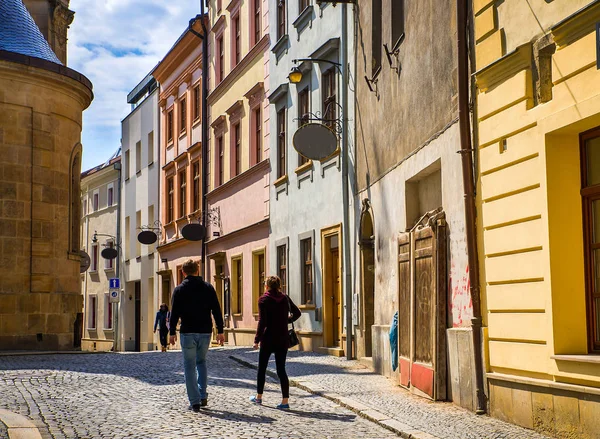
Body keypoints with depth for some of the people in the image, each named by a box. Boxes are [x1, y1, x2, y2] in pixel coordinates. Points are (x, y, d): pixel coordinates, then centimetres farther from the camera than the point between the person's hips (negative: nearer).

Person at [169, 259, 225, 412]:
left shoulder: (179, 289, -2)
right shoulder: (208, 288, 4)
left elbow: (174, 313, -4)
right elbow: (217, 311, 3)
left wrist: (172, 332, 4)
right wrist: (220, 331, 7)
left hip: (188, 332, -3)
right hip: (205, 332, 3)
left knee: (190, 366, 4)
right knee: (201, 362, 21)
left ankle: (195, 401, -1)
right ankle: (203, 396, 12)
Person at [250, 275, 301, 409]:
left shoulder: (264, 299, -8)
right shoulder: (285, 298, 5)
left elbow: (262, 322, -13)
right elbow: (297, 313, 14)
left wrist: (257, 340, -9)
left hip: (268, 339, -4)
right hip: (283, 339, 4)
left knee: (262, 368, 13)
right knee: (281, 369, 4)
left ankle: (259, 397, 23)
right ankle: (285, 400, -4)